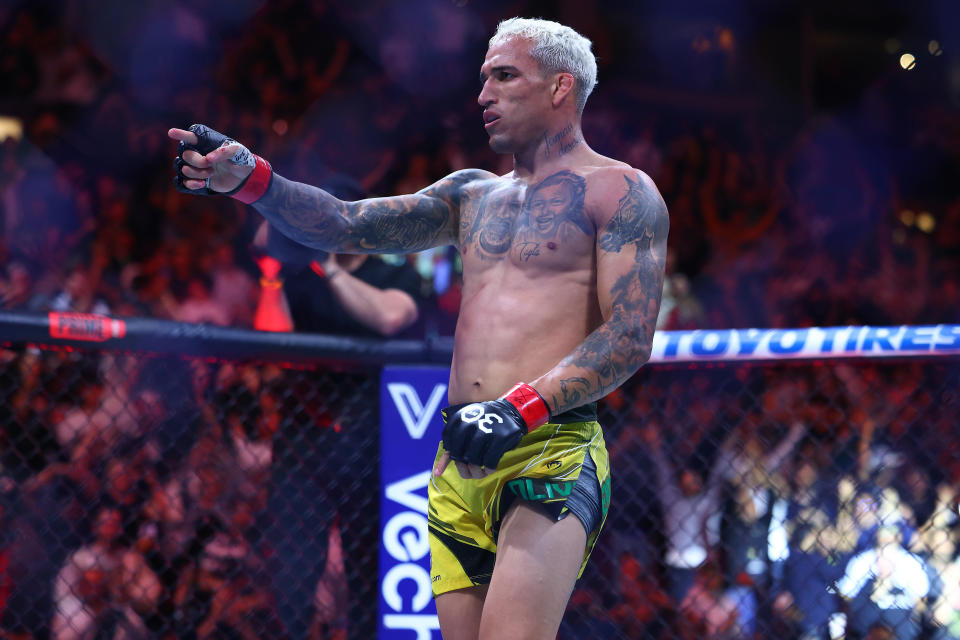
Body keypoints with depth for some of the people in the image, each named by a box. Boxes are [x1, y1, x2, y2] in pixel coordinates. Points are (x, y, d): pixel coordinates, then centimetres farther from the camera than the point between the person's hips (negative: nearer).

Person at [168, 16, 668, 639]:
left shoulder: (619, 192, 2)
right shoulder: (473, 195, 22)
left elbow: (631, 338, -9)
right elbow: (348, 226, 13)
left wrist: (522, 407, -21)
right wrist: (249, 179, -4)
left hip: (550, 454, -7)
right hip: (459, 459, 7)